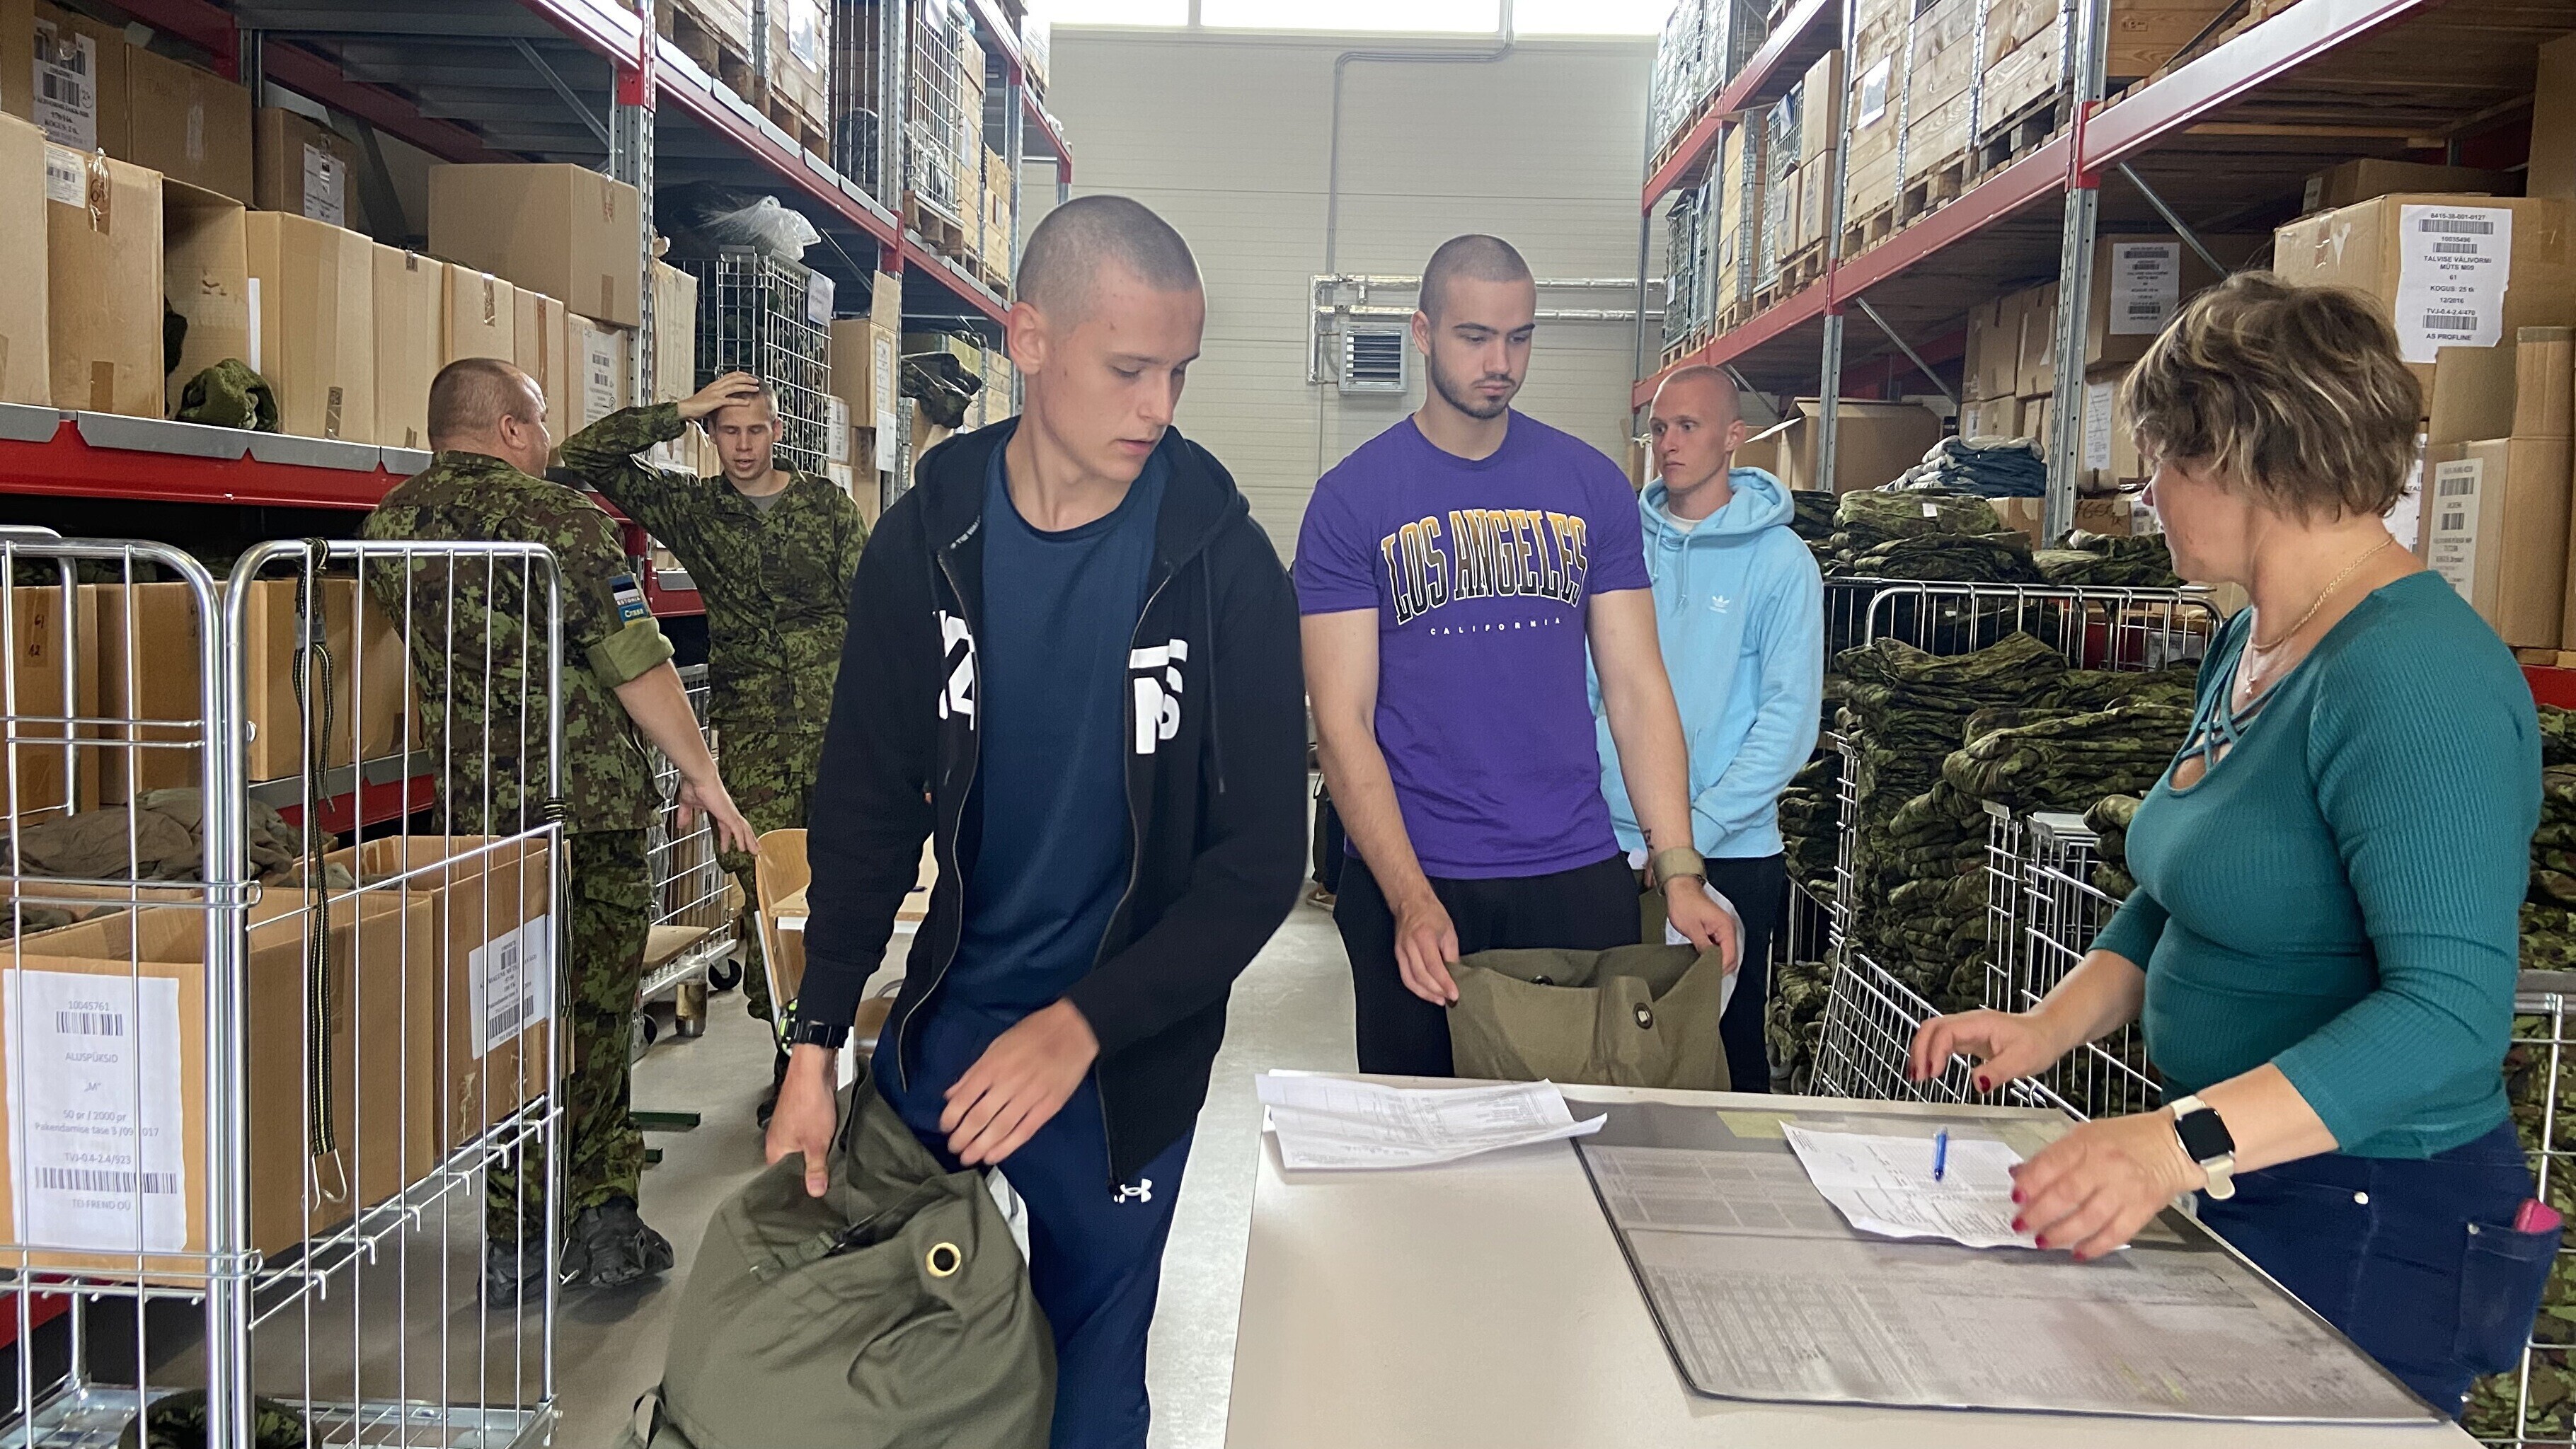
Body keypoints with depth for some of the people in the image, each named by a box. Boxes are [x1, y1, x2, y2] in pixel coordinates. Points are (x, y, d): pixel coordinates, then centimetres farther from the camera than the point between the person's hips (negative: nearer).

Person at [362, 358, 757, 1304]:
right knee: (593, 1015, 8)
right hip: (587, 811, -4)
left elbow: (398, 656, 16)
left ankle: (513, 1244, 16)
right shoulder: (557, 519, -11)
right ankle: (601, 1222, 14)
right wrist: (700, 773, -5)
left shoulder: (388, 525, 5)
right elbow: (636, 665, -13)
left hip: (470, 817, 4)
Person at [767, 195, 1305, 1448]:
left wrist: (1080, 1026, -23)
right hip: (941, 1020, 3)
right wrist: (815, 1043, -7)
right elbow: (867, 807, 0)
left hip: (1125, 1056, -2)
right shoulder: (929, 539, -7)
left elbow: (1263, 860, -14)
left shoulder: (1222, 563, -14)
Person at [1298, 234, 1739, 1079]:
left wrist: (1679, 871, -8)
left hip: (1579, 875, 2)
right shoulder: (1353, 499, -3)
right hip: (1408, 884, -2)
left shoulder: (1593, 485, 5)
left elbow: (1637, 689, 3)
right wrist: (1413, 900, -18)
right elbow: (1342, 723, -8)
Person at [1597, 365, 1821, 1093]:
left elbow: (1789, 719, -10)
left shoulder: (1779, 560, -5)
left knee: (1728, 1047, 10)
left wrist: (1692, 832, -16)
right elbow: (1584, 689, 5)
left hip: (1731, 853, -3)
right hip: (1611, 844, 3)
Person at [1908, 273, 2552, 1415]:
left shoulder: (2414, 676, -22)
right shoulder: (2247, 645, 7)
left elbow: (2449, 1011, -30)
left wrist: (2186, 1141, -41)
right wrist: (2049, 1025, 0)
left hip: (2368, 1228, -9)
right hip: (2233, 1193, 9)